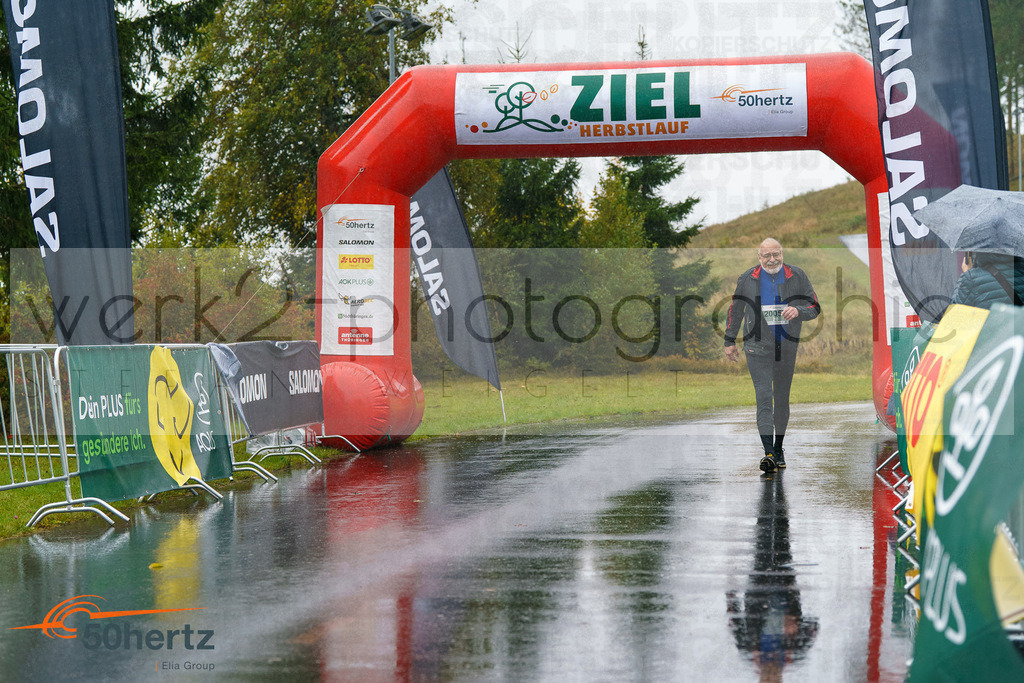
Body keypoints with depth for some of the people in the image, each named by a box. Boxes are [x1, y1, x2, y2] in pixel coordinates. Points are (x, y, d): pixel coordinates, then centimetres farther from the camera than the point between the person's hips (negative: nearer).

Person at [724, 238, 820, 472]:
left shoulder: (797, 277, 1)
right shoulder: (747, 279, 1)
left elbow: (815, 308, 4)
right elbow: (735, 310, 13)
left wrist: (798, 311, -17)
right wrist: (730, 341, 14)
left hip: (787, 347, 2)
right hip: (757, 346, -2)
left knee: (782, 398, 10)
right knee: (764, 398, -12)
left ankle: (778, 448, 26)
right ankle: (768, 453, -17)